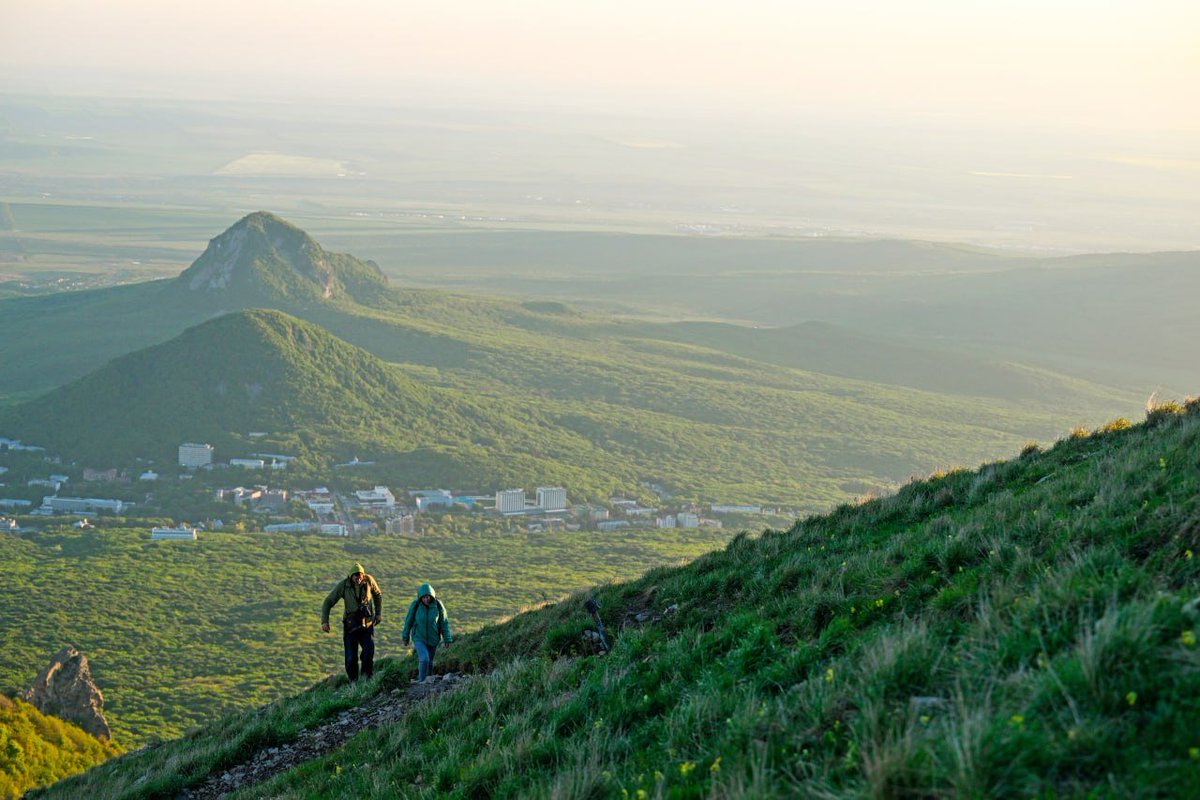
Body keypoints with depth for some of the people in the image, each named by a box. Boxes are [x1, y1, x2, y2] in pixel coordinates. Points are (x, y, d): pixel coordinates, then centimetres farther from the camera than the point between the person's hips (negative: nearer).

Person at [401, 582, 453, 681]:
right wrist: (405, 637, 5)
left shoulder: (438, 606, -16)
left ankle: (421, 678, 37)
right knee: (424, 659, -20)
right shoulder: (415, 605, -18)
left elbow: (444, 623, -7)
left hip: (433, 639, 2)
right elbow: (408, 621, -4)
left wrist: (447, 639, -5)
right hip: (419, 638, -2)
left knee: (429, 662, 13)